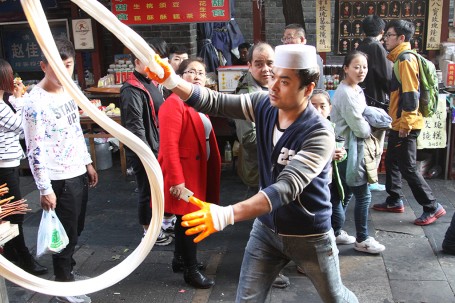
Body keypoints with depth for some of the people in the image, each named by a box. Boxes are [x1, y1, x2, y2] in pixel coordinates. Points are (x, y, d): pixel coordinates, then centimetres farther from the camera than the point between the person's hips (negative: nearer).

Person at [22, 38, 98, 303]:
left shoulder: (68, 90, 6)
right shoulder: (36, 102, -19)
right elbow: (35, 150, -19)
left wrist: (87, 163, 19)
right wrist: (44, 189, -19)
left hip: (78, 174, 8)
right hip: (60, 180, -8)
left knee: (76, 230, 19)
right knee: (66, 234, 4)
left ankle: (68, 273, 38)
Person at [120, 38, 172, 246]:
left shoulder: (150, 83, 11)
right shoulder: (132, 90, -20)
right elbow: (135, 127, -22)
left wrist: (161, 146, 19)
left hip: (157, 147, 9)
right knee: (147, 191, 6)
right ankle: (149, 231, 23)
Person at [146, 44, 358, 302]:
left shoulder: (320, 133, -28)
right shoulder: (264, 104, -10)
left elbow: (287, 187, -38)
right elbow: (215, 102, -16)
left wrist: (227, 215, -50)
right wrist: (172, 81, -35)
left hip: (309, 235, -3)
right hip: (266, 228, 4)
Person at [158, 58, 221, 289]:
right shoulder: (174, 103, -16)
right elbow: (169, 145, -23)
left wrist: (212, 167, 8)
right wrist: (177, 179, -25)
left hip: (198, 170, 9)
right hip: (183, 173, -9)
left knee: (188, 218, 19)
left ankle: (180, 259, 35)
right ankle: (191, 270, 14)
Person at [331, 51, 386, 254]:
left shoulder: (355, 90, 11)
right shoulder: (346, 94, -21)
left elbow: (361, 116, 19)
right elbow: (360, 128, -20)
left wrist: (368, 125, -2)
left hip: (351, 148, 10)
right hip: (349, 150, -10)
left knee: (345, 193, 17)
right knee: (363, 195, -1)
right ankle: (362, 240, 12)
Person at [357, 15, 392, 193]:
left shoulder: (361, 48, 8)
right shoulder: (377, 47, -14)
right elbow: (387, 76, -15)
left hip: (363, 100, 8)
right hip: (377, 101, -7)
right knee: (376, 144, 2)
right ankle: (370, 180, 8)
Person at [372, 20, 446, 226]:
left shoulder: (406, 59, -16)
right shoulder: (399, 58, 14)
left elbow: (410, 94, -22)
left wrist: (406, 124, -22)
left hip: (405, 125, -10)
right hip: (398, 123, 10)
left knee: (407, 168, -4)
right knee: (392, 162, 17)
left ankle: (432, 207, 5)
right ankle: (394, 201, 28)